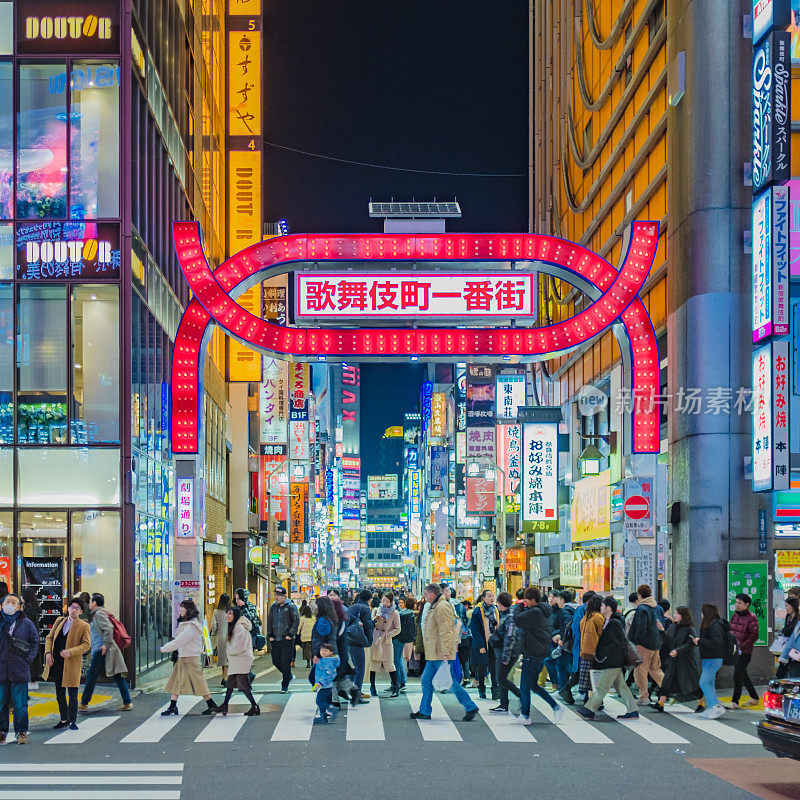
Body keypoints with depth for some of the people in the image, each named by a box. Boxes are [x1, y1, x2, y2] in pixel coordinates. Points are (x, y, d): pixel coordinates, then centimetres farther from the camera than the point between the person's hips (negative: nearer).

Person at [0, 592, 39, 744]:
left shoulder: (26, 623, 4)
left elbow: (35, 641, 10)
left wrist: (29, 658, 0)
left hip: (20, 670, -1)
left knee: (20, 704, 0)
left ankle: (21, 732, 10)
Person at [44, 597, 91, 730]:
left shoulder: (84, 626, -3)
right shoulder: (59, 621, 13)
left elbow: (87, 644, -8)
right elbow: (49, 637, 16)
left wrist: (71, 652, -20)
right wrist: (48, 652, 0)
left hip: (72, 663, -5)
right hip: (56, 663, 5)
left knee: (72, 694, -3)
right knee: (59, 693, 14)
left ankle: (72, 721, 9)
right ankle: (64, 719, 27)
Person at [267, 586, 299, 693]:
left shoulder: (291, 606, -5)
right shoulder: (273, 607, 12)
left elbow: (296, 621, -7)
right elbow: (269, 622, 20)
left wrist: (290, 634, -12)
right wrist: (270, 635, 9)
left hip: (287, 640, -6)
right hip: (275, 640, 6)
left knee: (286, 663, -5)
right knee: (276, 661, 8)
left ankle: (285, 686, 5)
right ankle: (288, 676, 32)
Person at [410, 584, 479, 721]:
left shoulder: (442, 607, -15)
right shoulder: (435, 607, 18)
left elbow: (445, 632, -22)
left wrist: (445, 653, -27)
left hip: (441, 654, -10)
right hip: (433, 654, 10)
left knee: (450, 682, -7)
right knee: (426, 681, 11)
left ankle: (471, 708, 0)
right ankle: (424, 711, 18)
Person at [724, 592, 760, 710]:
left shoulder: (751, 618, -12)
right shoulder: (735, 615, 10)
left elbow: (754, 636, -16)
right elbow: (730, 630, 18)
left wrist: (742, 646, -19)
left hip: (745, 652, -8)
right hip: (735, 651, 8)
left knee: (738, 676, -9)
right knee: (743, 675, 15)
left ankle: (735, 702, -5)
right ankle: (754, 698, 28)